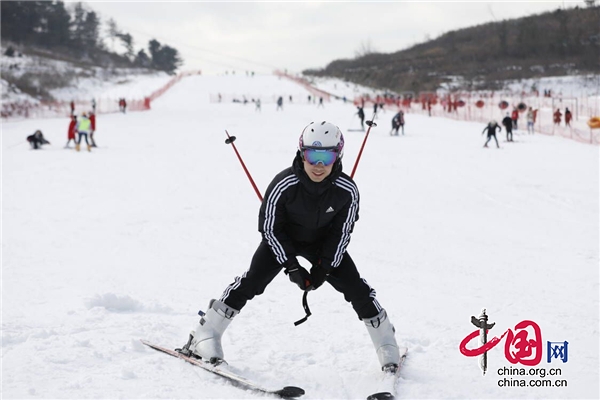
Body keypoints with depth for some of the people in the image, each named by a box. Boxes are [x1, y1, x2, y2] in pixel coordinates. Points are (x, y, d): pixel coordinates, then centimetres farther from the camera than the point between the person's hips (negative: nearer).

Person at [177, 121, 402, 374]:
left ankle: (386, 344, 14)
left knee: (356, 288, -6)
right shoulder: (284, 185, -33)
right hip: (282, 239, -2)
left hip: (324, 242, 2)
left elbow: (341, 232, -12)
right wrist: (291, 267, -21)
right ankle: (205, 336, -7)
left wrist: (324, 268, -16)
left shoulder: (347, 190, -27)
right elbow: (270, 228, -20)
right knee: (252, 281, -17)